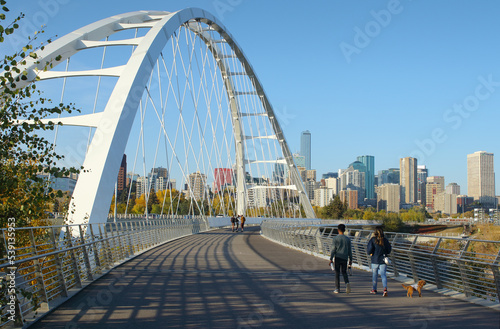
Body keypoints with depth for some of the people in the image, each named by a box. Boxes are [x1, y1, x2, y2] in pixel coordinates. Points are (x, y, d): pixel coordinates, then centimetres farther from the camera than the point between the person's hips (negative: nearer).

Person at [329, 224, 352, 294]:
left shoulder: (336, 238, -4)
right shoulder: (347, 239, 6)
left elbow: (333, 249, -8)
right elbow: (349, 250, 9)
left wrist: (331, 259, -5)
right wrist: (350, 259, 16)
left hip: (338, 257, -3)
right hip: (345, 258, 3)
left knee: (337, 273, 4)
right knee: (344, 272, 15)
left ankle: (337, 288, 5)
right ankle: (347, 283, -12)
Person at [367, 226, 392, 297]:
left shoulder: (373, 240, -9)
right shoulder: (385, 240, -1)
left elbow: (369, 250, -13)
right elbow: (389, 250, 5)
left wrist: (370, 253, 8)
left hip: (375, 260, -1)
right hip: (383, 260, 1)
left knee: (374, 274, 14)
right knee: (383, 275, 0)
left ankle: (374, 289, 26)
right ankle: (385, 288, -22)